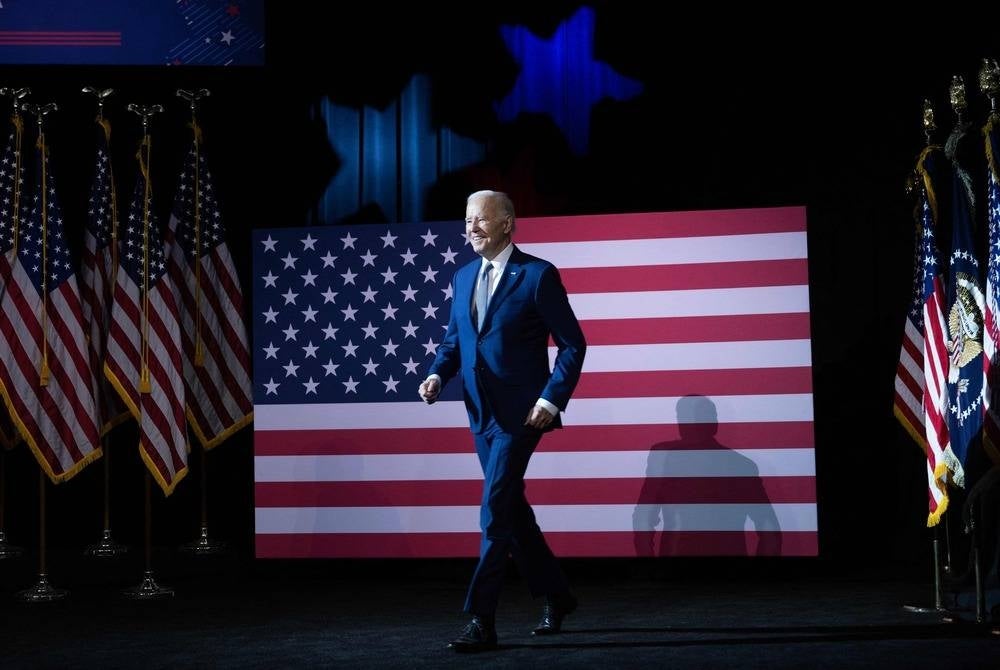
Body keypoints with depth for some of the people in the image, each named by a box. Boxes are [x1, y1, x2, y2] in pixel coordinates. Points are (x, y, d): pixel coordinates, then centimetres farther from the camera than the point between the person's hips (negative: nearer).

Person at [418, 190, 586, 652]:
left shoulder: (538, 275, -9)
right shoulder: (463, 277, 11)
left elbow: (572, 344, -8)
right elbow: (454, 339, 18)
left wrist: (552, 399, -16)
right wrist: (438, 374, -2)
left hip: (521, 414, -7)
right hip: (482, 413, 7)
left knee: (495, 511, -11)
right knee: (512, 510, 14)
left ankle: (482, 621, -7)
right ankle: (556, 597, 31)